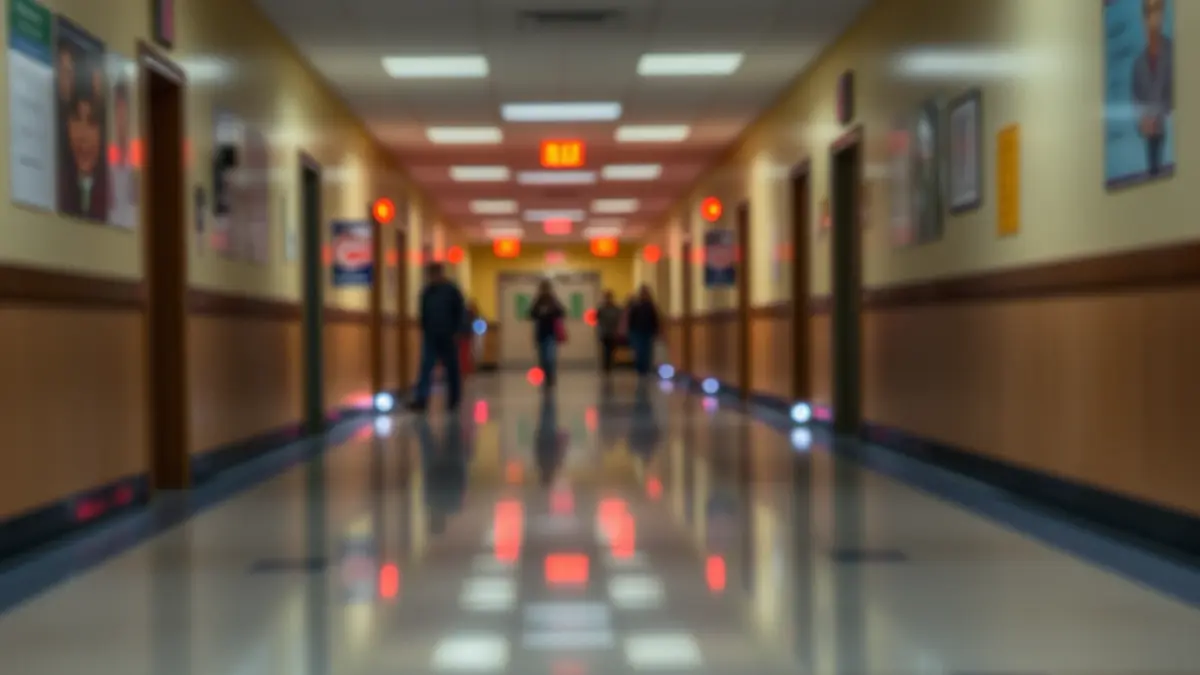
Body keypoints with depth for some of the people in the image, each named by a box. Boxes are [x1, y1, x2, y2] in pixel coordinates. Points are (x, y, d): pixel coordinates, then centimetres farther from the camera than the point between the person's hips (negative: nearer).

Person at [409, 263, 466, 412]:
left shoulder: (452, 291, -2)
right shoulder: (427, 292, 9)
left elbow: (460, 313, -4)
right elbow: (423, 313, 14)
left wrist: (456, 332, -10)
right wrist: (423, 330, 7)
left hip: (448, 337, -3)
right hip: (430, 336, 3)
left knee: (451, 370, 4)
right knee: (426, 368, -7)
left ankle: (453, 400, 13)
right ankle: (421, 400, -13)